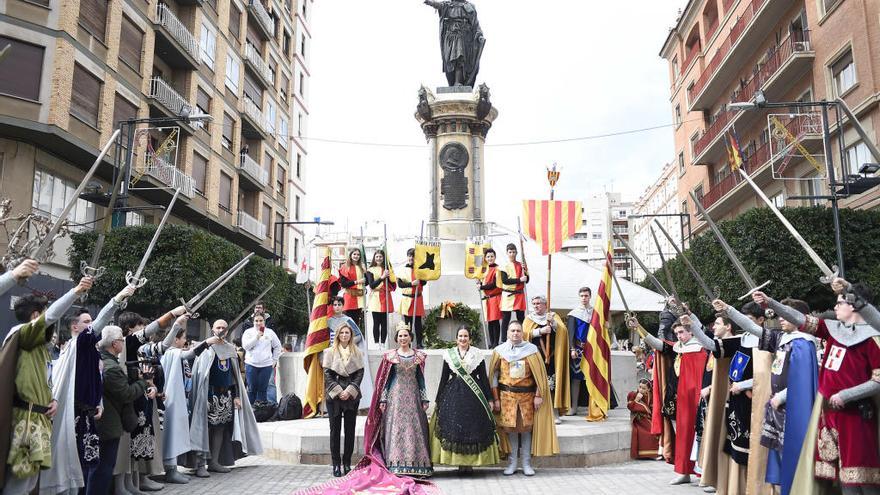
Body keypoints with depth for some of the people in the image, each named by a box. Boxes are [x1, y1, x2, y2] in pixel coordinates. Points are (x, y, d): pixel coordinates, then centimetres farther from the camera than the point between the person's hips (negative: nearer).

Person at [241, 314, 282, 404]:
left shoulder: (270, 332, 7)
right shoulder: (248, 332, 3)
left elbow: (277, 346, 15)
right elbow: (245, 346, -10)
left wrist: (274, 360, 10)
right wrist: (256, 337, -18)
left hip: (266, 365, 1)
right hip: (251, 364, -1)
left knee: (263, 389, 2)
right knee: (252, 389, 3)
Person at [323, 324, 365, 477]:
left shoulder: (357, 352, 7)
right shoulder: (330, 352, 3)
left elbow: (360, 373, 1)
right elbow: (327, 374, -2)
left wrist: (349, 391, -10)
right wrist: (338, 391, -11)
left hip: (352, 396, 1)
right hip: (334, 396, -1)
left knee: (350, 429, 4)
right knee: (335, 429, 2)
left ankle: (347, 463, 13)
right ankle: (336, 464, 7)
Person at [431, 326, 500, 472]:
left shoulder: (477, 355, 5)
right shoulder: (448, 354, 8)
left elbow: (484, 378, 6)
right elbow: (444, 378, 10)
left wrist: (489, 399, 2)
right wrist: (438, 400, 9)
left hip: (473, 396, -1)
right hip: (453, 395, 1)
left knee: (473, 427, -2)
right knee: (453, 427, -3)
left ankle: (470, 461, 8)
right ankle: (459, 461, 6)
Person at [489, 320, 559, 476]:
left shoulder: (532, 349, 1)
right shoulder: (499, 351, 2)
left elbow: (540, 374, 2)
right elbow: (493, 376, 4)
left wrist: (539, 395, -3)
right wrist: (495, 399, 0)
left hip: (527, 395, 0)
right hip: (507, 395, 0)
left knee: (526, 428, 3)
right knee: (510, 428, 1)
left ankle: (526, 463, 13)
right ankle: (512, 462, 12)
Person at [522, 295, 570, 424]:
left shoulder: (554, 316, 11)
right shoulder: (529, 319, 12)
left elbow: (563, 331, -4)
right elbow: (526, 334, -4)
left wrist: (552, 322, -19)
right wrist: (541, 331, -15)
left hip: (552, 357, 0)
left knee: (553, 384, -6)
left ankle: (555, 413, 0)